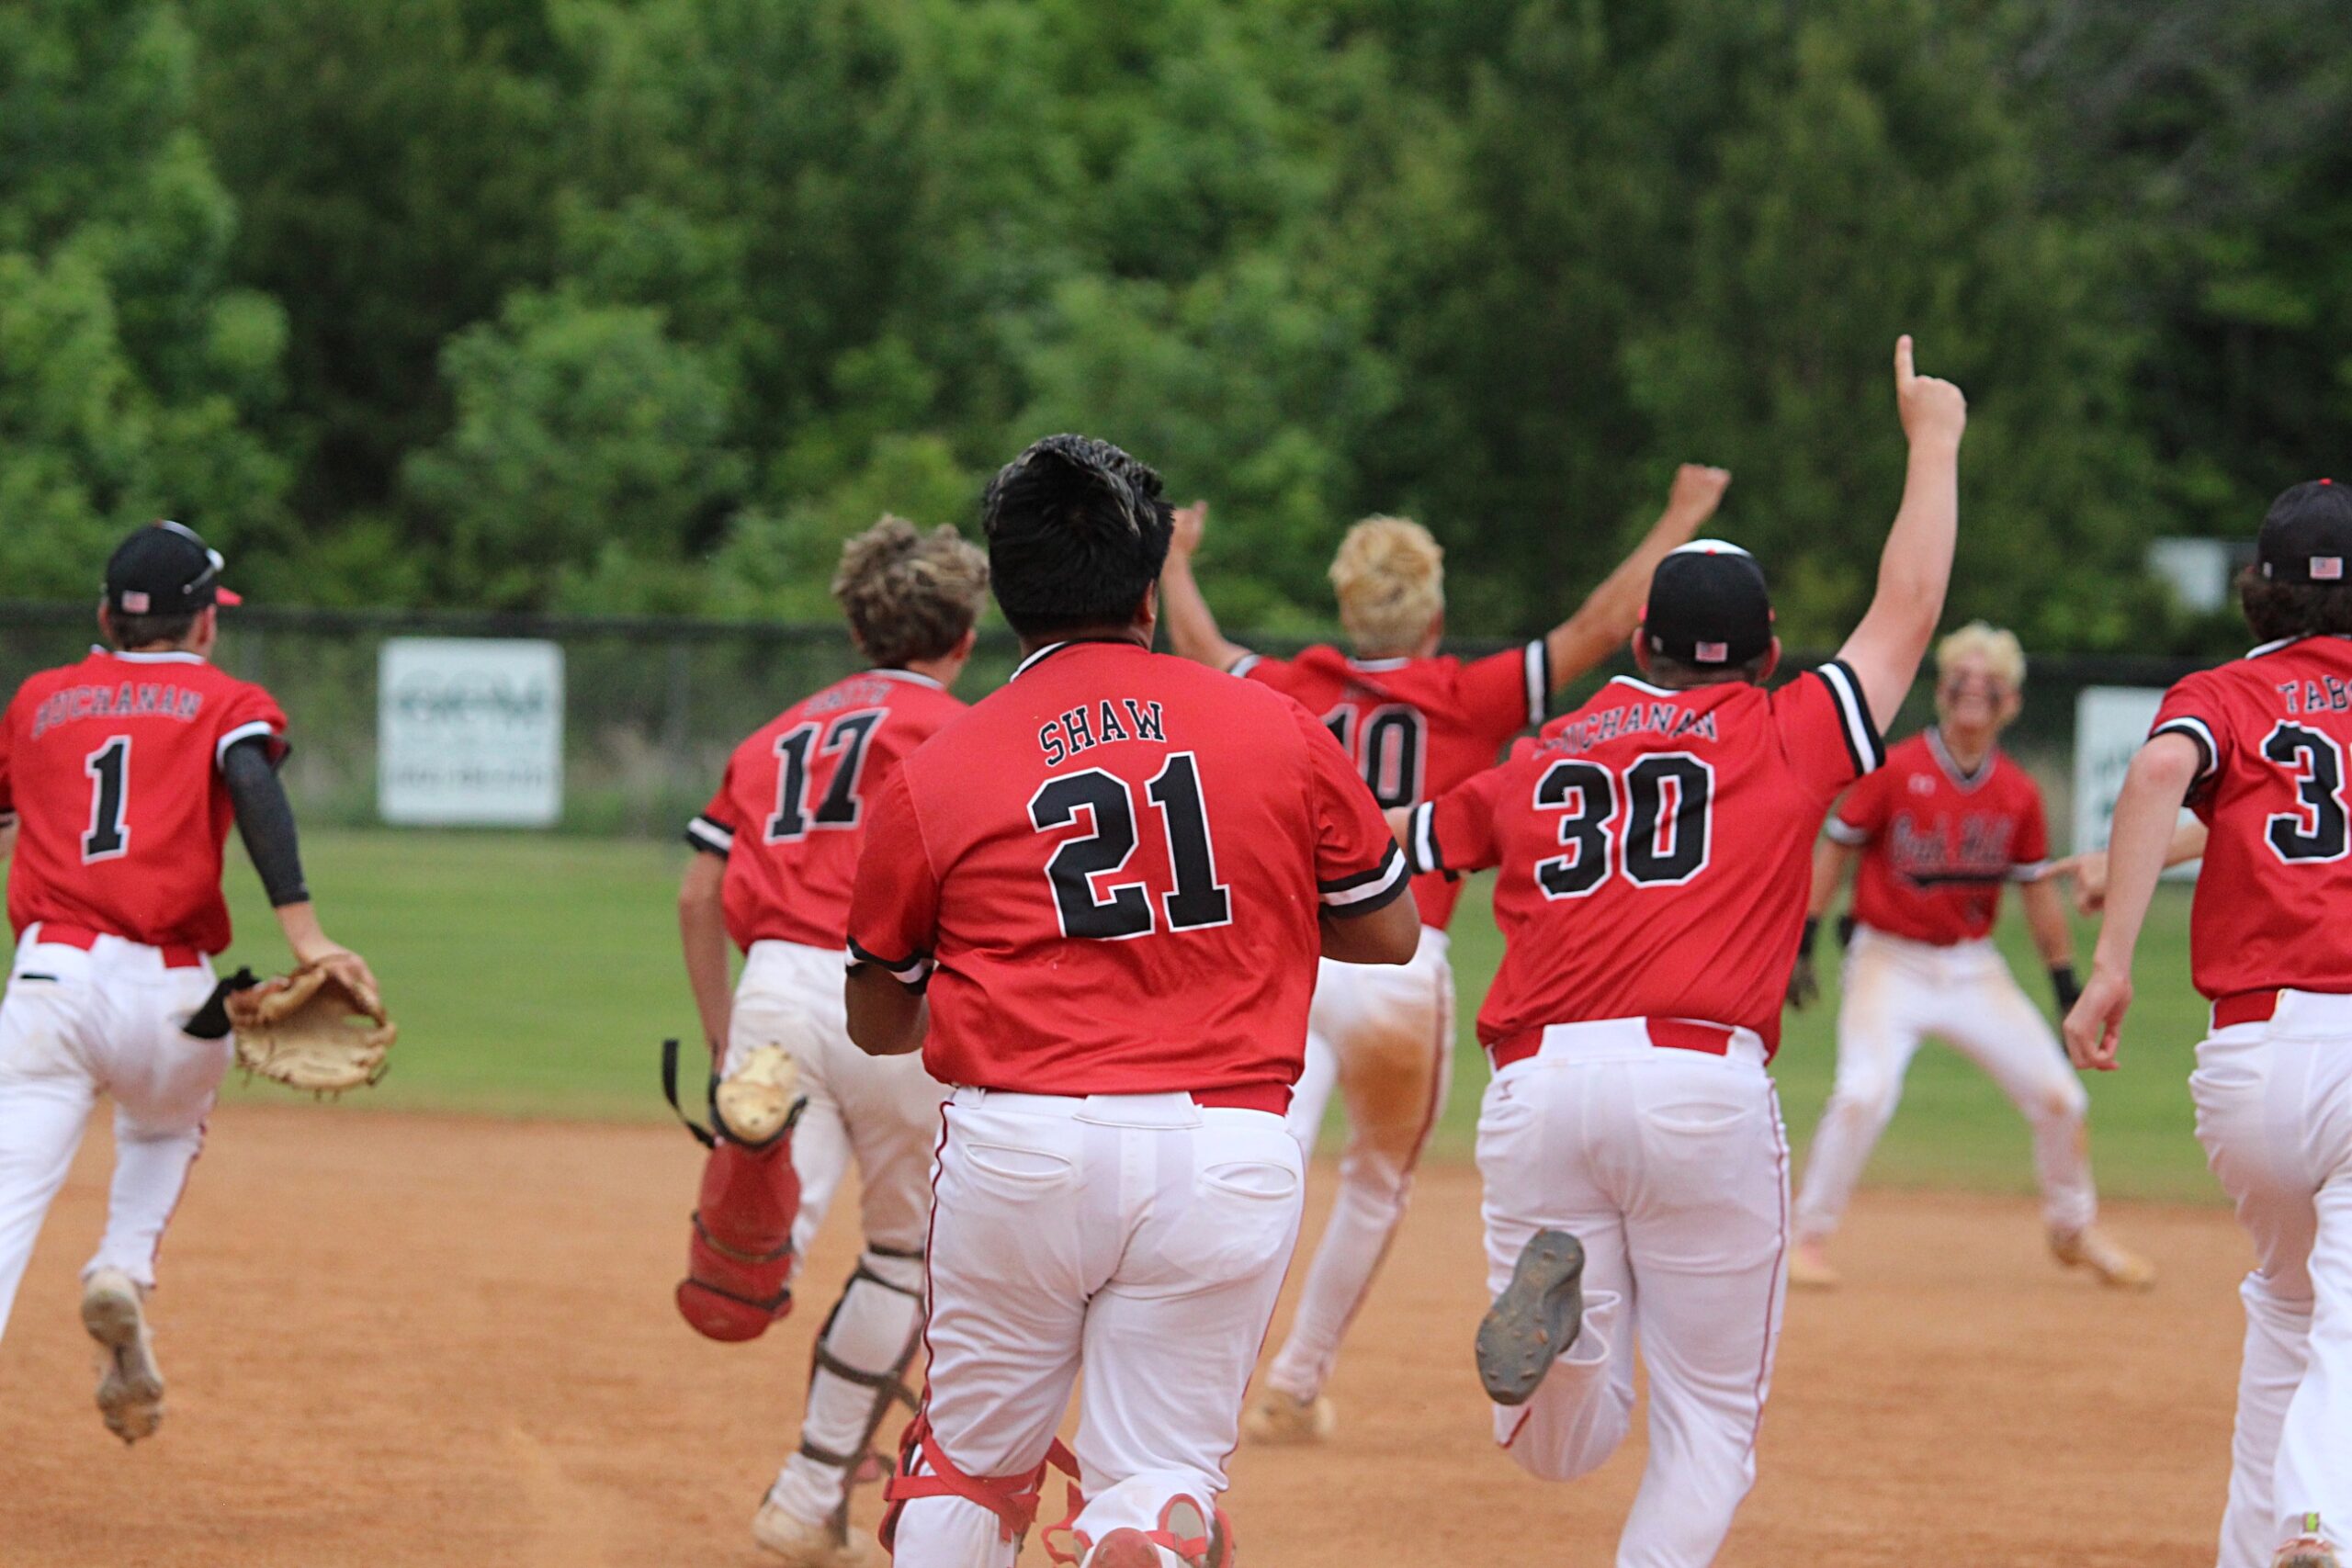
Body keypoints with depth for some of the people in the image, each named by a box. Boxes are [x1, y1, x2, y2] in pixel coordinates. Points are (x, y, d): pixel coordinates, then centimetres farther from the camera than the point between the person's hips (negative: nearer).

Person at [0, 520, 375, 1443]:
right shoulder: (225, 702, 10)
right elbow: (253, 784, -11)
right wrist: (303, 932, -21)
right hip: (169, 999, 0)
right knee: (168, 1124, 31)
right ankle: (124, 1270, 5)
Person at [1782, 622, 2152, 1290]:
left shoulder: (2019, 794, 1)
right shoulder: (1896, 770, -10)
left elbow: (2038, 890, 10)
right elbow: (1835, 851, -3)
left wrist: (2069, 990, 10)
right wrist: (1802, 946, -7)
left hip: (1975, 970, 4)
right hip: (1890, 960, -4)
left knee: (2058, 1097, 2)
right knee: (1864, 1094, -24)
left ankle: (2076, 1232, 26)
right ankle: (1809, 1237, -8)